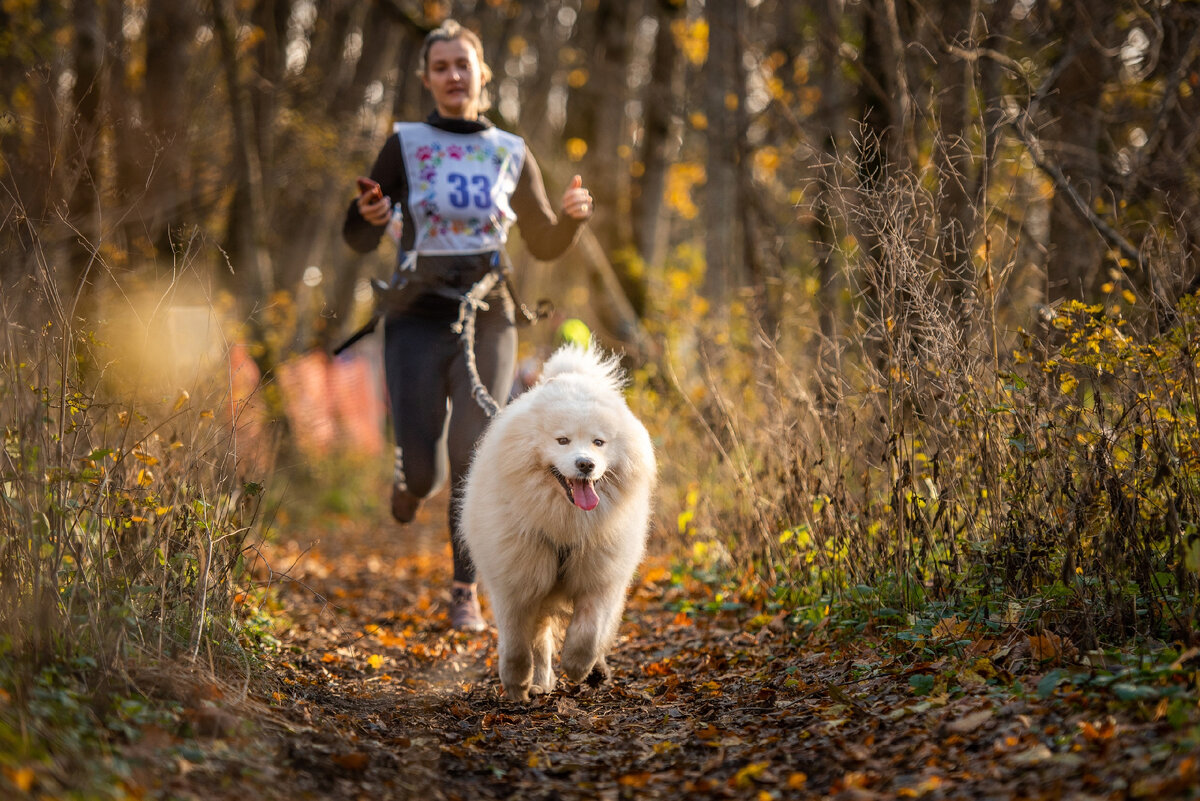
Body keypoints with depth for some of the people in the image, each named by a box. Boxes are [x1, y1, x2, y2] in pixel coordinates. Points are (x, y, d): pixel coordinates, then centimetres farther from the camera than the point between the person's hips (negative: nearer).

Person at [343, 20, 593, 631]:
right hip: (419, 320, -1)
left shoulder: (511, 154, 8)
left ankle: (466, 593, 3)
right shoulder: (404, 145, 1)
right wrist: (370, 215, -21)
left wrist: (573, 215, -4)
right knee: (424, 472, -7)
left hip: (487, 321, 1)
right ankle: (410, 476, 32)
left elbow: (545, 245, 17)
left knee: (474, 459, -11)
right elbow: (359, 240, 1)